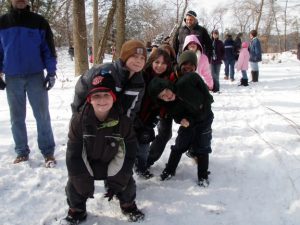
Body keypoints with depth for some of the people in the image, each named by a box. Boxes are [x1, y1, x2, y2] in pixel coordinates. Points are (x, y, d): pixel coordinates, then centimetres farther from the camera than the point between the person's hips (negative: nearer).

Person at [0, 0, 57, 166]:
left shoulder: (39, 22, 0)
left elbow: (48, 48, 1)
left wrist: (51, 72, -5)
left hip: (36, 76, -2)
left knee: (42, 115, 0)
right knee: (17, 117, 8)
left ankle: (48, 151, 9)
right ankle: (21, 152, 19)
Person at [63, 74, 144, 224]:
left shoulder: (124, 122, -21)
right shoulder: (79, 121, -22)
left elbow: (128, 155, -15)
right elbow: (73, 155, -16)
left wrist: (115, 181, -18)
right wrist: (84, 182, -18)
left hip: (113, 165, 0)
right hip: (86, 164, 0)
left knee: (127, 185, -7)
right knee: (74, 185, -11)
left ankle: (128, 205, 29)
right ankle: (77, 211, 22)